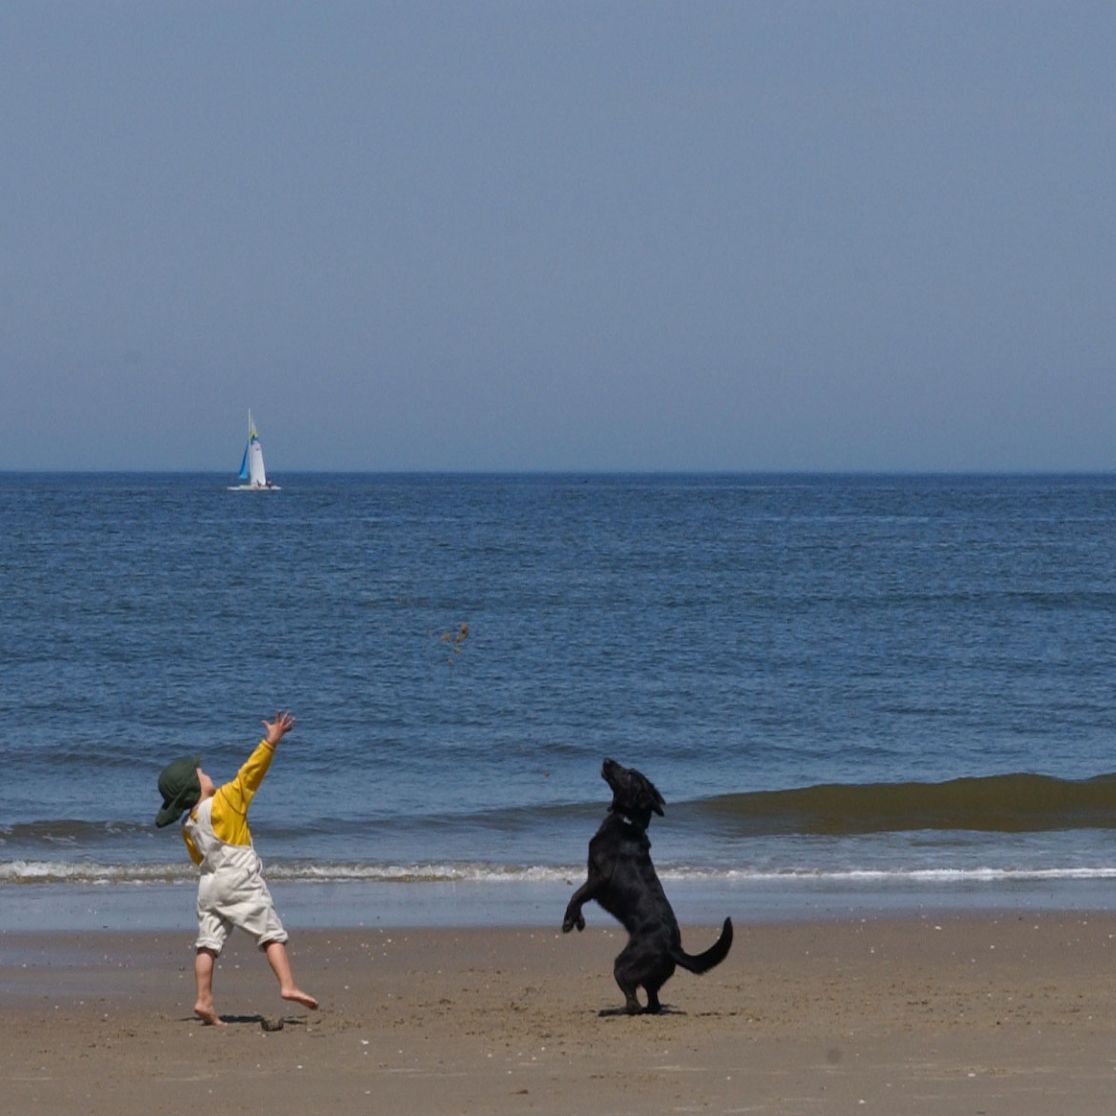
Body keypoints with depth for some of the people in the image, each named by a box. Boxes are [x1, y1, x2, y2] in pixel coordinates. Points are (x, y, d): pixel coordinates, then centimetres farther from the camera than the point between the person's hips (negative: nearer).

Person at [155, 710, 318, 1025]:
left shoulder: (188, 826, 9)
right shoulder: (224, 800, -8)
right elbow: (250, 773, -11)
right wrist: (270, 741, -9)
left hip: (209, 884, 5)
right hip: (241, 880, -5)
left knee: (208, 942, 4)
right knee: (271, 933, -3)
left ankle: (204, 1000, -4)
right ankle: (288, 985, -15)